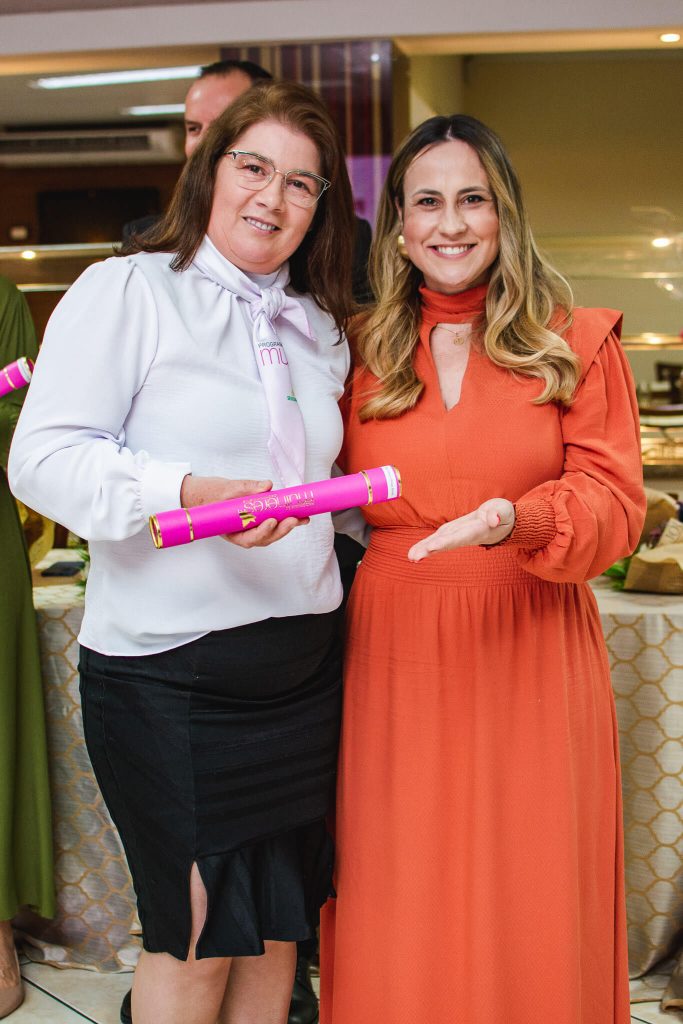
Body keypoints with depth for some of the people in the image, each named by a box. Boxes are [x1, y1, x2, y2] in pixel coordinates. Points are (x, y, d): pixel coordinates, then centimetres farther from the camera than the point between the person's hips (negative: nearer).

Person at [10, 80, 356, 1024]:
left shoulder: (322, 328, 15)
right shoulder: (127, 291, -5)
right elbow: (44, 460, -14)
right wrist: (195, 492, -25)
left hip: (300, 663, 6)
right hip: (166, 670, -6)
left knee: (277, 921, 15)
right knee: (196, 932, 5)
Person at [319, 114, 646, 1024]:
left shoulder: (575, 342, 3)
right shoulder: (364, 353, 8)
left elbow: (615, 501, -3)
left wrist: (517, 521, -22)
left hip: (530, 652, -1)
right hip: (396, 651, 2)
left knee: (527, 899, 7)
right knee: (401, 908, 8)